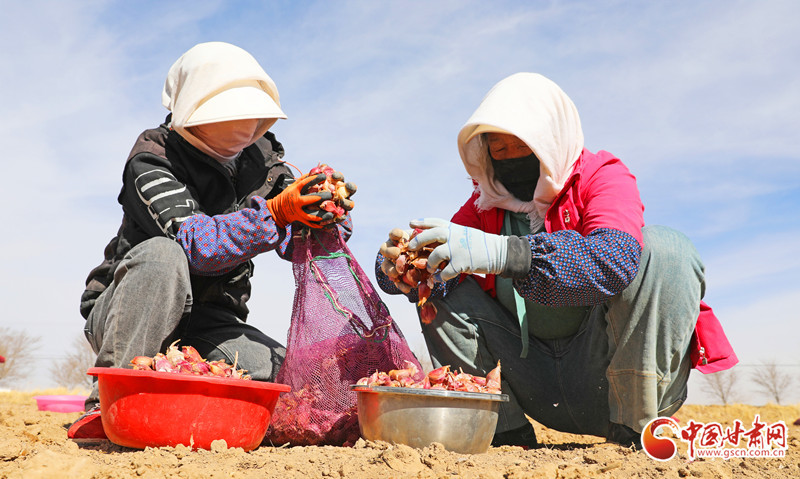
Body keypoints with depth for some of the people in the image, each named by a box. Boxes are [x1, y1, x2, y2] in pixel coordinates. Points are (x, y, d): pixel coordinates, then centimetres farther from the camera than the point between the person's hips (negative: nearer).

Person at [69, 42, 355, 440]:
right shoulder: (154, 158, -14)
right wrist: (274, 213, -43)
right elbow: (193, 242, -31)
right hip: (126, 322, -3)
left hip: (209, 325, 4)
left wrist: (327, 211, -27)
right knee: (163, 254, -35)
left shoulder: (259, 157, 1)